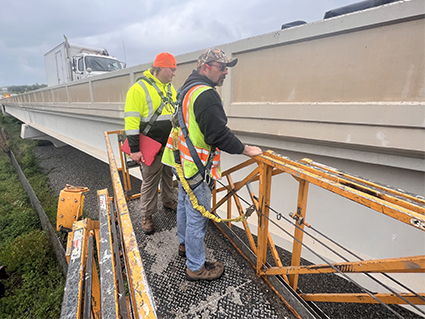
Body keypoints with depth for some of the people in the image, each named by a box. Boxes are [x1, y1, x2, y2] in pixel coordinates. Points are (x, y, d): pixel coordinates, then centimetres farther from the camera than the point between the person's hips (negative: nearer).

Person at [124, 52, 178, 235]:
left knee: (168, 174, 20)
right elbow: (131, 120, -16)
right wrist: (134, 148, -18)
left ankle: (168, 201, 42)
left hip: (171, 144, 7)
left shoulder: (170, 87, 13)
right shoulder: (140, 89, -13)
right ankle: (147, 215, 21)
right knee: (150, 180, 4)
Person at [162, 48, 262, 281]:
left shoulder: (188, 88, 14)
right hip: (196, 165, -11)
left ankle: (184, 244, 46)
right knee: (198, 214, 2)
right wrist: (245, 149, -14)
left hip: (184, 159, 11)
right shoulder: (205, 94, -21)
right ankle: (196, 267, 20)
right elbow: (218, 134, -25)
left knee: (185, 205, 24)